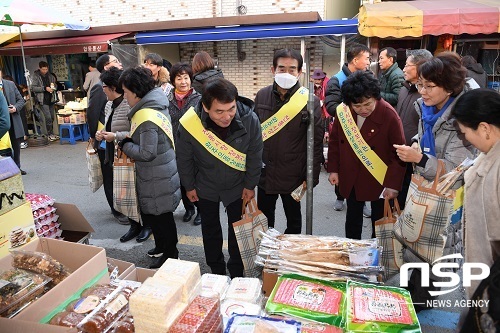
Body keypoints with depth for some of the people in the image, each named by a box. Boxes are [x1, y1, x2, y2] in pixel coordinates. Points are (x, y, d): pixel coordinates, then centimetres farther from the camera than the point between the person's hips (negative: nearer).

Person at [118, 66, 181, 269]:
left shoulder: (147, 117, -24)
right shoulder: (157, 105, 7)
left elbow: (147, 153, -25)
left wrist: (125, 145, -10)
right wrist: (127, 140, 8)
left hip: (156, 178, -10)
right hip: (162, 174, 10)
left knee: (160, 216, 6)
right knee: (152, 213, 23)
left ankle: (169, 255, 23)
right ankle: (162, 246, 40)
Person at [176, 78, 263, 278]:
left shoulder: (249, 119, -30)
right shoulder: (188, 123, -31)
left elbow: (254, 156, -13)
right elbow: (184, 159, -12)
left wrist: (250, 185, -5)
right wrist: (189, 186, -1)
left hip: (237, 185, 0)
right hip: (205, 186, 1)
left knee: (237, 229, 14)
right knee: (210, 229, 18)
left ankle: (236, 273, 36)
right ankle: (216, 272, 40)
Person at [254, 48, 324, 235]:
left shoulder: (309, 101, -12)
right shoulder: (262, 96, -2)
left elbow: (316, 142, -10)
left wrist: (311, 177, -11)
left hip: (293, 176, -3)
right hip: (265, 173, 3)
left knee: (293, 220, 19)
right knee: (264, 220, 20)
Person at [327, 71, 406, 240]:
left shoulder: (389, 115, -19)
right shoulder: (343, 112, -9)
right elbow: (334, 141, 5)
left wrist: (393, 184, -17)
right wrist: (333, 169, 3)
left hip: (379, 180, -3)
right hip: (350, 180, 4)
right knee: (352, 221, 19)